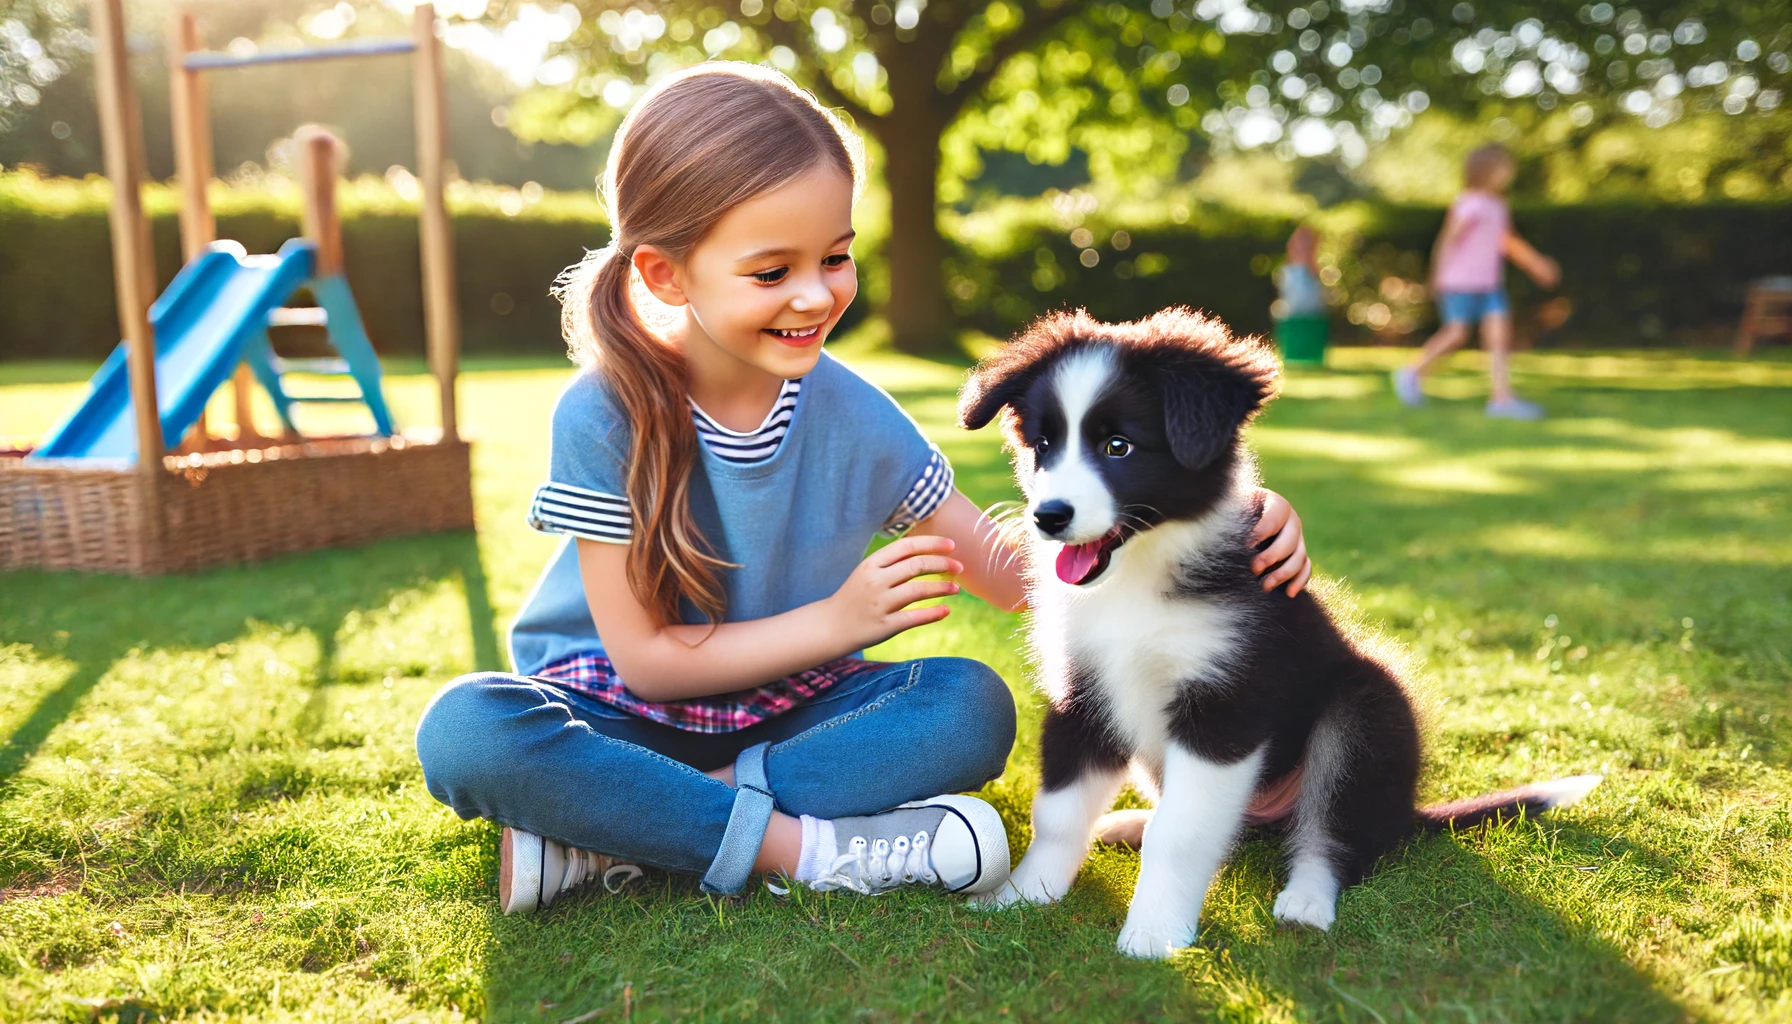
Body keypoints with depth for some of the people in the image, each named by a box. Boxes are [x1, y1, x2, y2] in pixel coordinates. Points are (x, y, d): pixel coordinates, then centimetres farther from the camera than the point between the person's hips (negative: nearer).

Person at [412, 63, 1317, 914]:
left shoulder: (854, 416, -10)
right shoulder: (605, 417, -19)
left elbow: (1012, 571, -6)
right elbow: (643, 658, -15)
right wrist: (838, 621, -24)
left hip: (783, 712, 3)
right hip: (622, 713, -2)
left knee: (973, 706, -23)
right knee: (466, 731, -32)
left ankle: (612, 835, -24)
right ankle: (808, 845, -26)